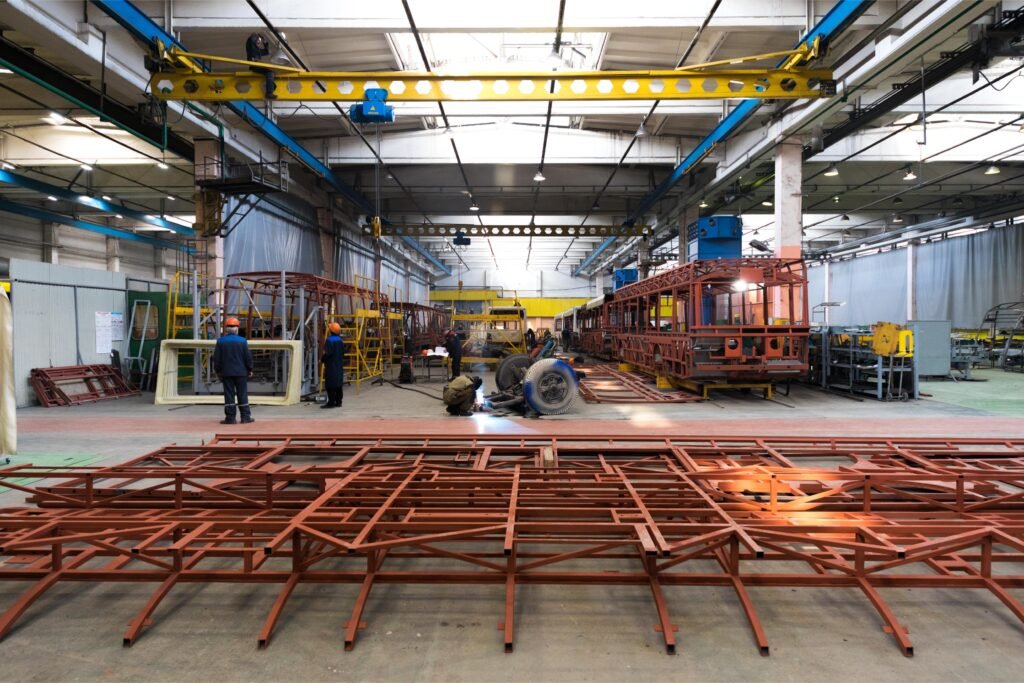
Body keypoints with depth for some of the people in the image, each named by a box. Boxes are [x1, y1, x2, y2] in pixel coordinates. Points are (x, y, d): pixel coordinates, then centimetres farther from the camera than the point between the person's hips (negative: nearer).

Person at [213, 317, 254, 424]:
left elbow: (216, 358, 2)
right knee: (242, 395, 4)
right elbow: (248, 357, -2)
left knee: (229, 395, 4)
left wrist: (218, 370, 13)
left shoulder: (220, 341, 0)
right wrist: (249, 369, 9)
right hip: (241, 372, -1)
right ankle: (245, 417, 6)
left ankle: (230, 418, 3)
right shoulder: (242, 341, -4)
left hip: (226, 372, 1)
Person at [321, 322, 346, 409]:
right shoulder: (340, 340, 9)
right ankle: (338, 401, 15)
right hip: (339, 365, 8)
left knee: (330, 385, -3)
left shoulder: (329, 340, -16)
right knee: (339, 384, 11)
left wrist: (322, 359, -5)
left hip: (331, 366, -8)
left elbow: (327, 353, -20)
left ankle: (331, 402, -2)